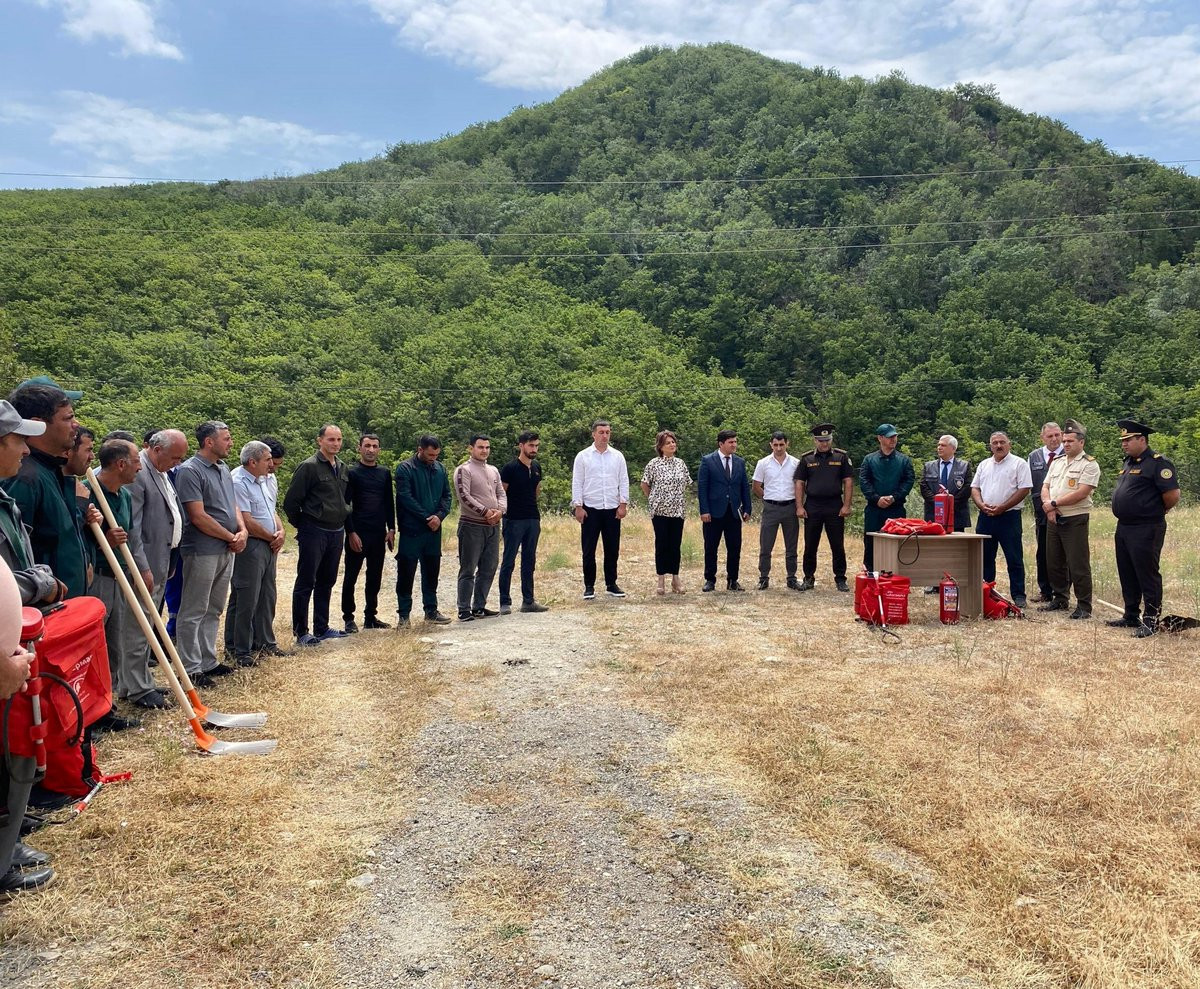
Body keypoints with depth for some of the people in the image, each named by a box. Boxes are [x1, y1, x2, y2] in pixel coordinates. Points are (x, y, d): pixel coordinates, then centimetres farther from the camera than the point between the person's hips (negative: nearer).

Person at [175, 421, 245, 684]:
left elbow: (233, 505, 18)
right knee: (193, 612, 1)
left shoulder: (223, 469, 13)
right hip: (202, 551, -9)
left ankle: (208, 662, 25)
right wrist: (231, 537, -11)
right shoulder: (189, 471, -13)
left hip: (226, 551, 9)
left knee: (213, 611, 16)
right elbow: (198, 517, -18)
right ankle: (191, 668, 7)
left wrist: (242, 531, -2)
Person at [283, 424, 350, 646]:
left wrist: (344, 523, 15)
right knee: (306, 583, 0)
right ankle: (301, 632, 7)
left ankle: (321, 628, 24)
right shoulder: (309, 467, -12)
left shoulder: (343, 469, 10)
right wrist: (302, 526, -1)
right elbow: (291, 502, -10)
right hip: (314, 533, -7)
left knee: (326, 582, 14)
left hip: (336, 533, 7)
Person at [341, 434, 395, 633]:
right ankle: (348, 618, 10)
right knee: (351, 577, 2)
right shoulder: (352, 473, -4)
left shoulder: (384, 473, 10)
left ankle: (371, 616, 19)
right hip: (357, 534, -5)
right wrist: (351, 532, -13)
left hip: (379, 534, 5)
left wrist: (391, 529, 6)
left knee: (375, 577, 10)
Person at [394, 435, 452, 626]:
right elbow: (406, 498, -14)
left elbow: (446, 495, 9)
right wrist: (427, 518, -14)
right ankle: (404, 613, 10)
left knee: (432, 571, 12)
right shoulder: (405, 469, -8)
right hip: (411, 530, -5)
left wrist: (440, 516, -9)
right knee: (406, 572, 1)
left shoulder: (439, 468, 8)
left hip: (434, 530, 5)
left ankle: (431, 610, 23)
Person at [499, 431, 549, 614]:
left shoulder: (537, 467, 9)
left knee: (529, 562, 11)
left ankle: (528, 601, 18)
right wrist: (503, 512, -9)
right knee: (508, 562, 0)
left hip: (533, 519, 6)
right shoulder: (510, 468, -10)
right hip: (514, 520, -6)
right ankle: (505, 603, 6)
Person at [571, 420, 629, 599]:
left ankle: (611, 584, 18)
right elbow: (577, 483, 0)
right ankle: (589, 586, 11)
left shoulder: (618, 456, 7)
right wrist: (578, 506, -7)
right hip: (590, 509, -2)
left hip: (613, 509, 2)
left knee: (612, 549, 7)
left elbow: (624, 481, 8)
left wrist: (623, 504, -1)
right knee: (588, 550, 2)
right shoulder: (583, 456, 1)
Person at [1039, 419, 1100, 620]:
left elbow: (1081, 493, -18)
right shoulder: (1057, 462, 15)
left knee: (1078, 565, -4)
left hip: (1075, 520, -7)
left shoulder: (1089, 464, -7)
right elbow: (1045, 487, 11)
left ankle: (1084, 606, 3)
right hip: (1053, 519, 7)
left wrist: (1054, 503, -14)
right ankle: (1060, 599, 26)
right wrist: (1048, 507, -8)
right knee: (1054, 562, 13)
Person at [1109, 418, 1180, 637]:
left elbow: (1172, 496, -17)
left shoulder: (1158, 463, -13)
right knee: (1127, 576, 15)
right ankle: (1131, 616, 26)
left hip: (1146, 530, -9)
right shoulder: (1127, 463, 14)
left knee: (1148, 576, -2)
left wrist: (1157, 512, -1)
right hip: (1123, 528, 9)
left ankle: (1151, 621, 7)